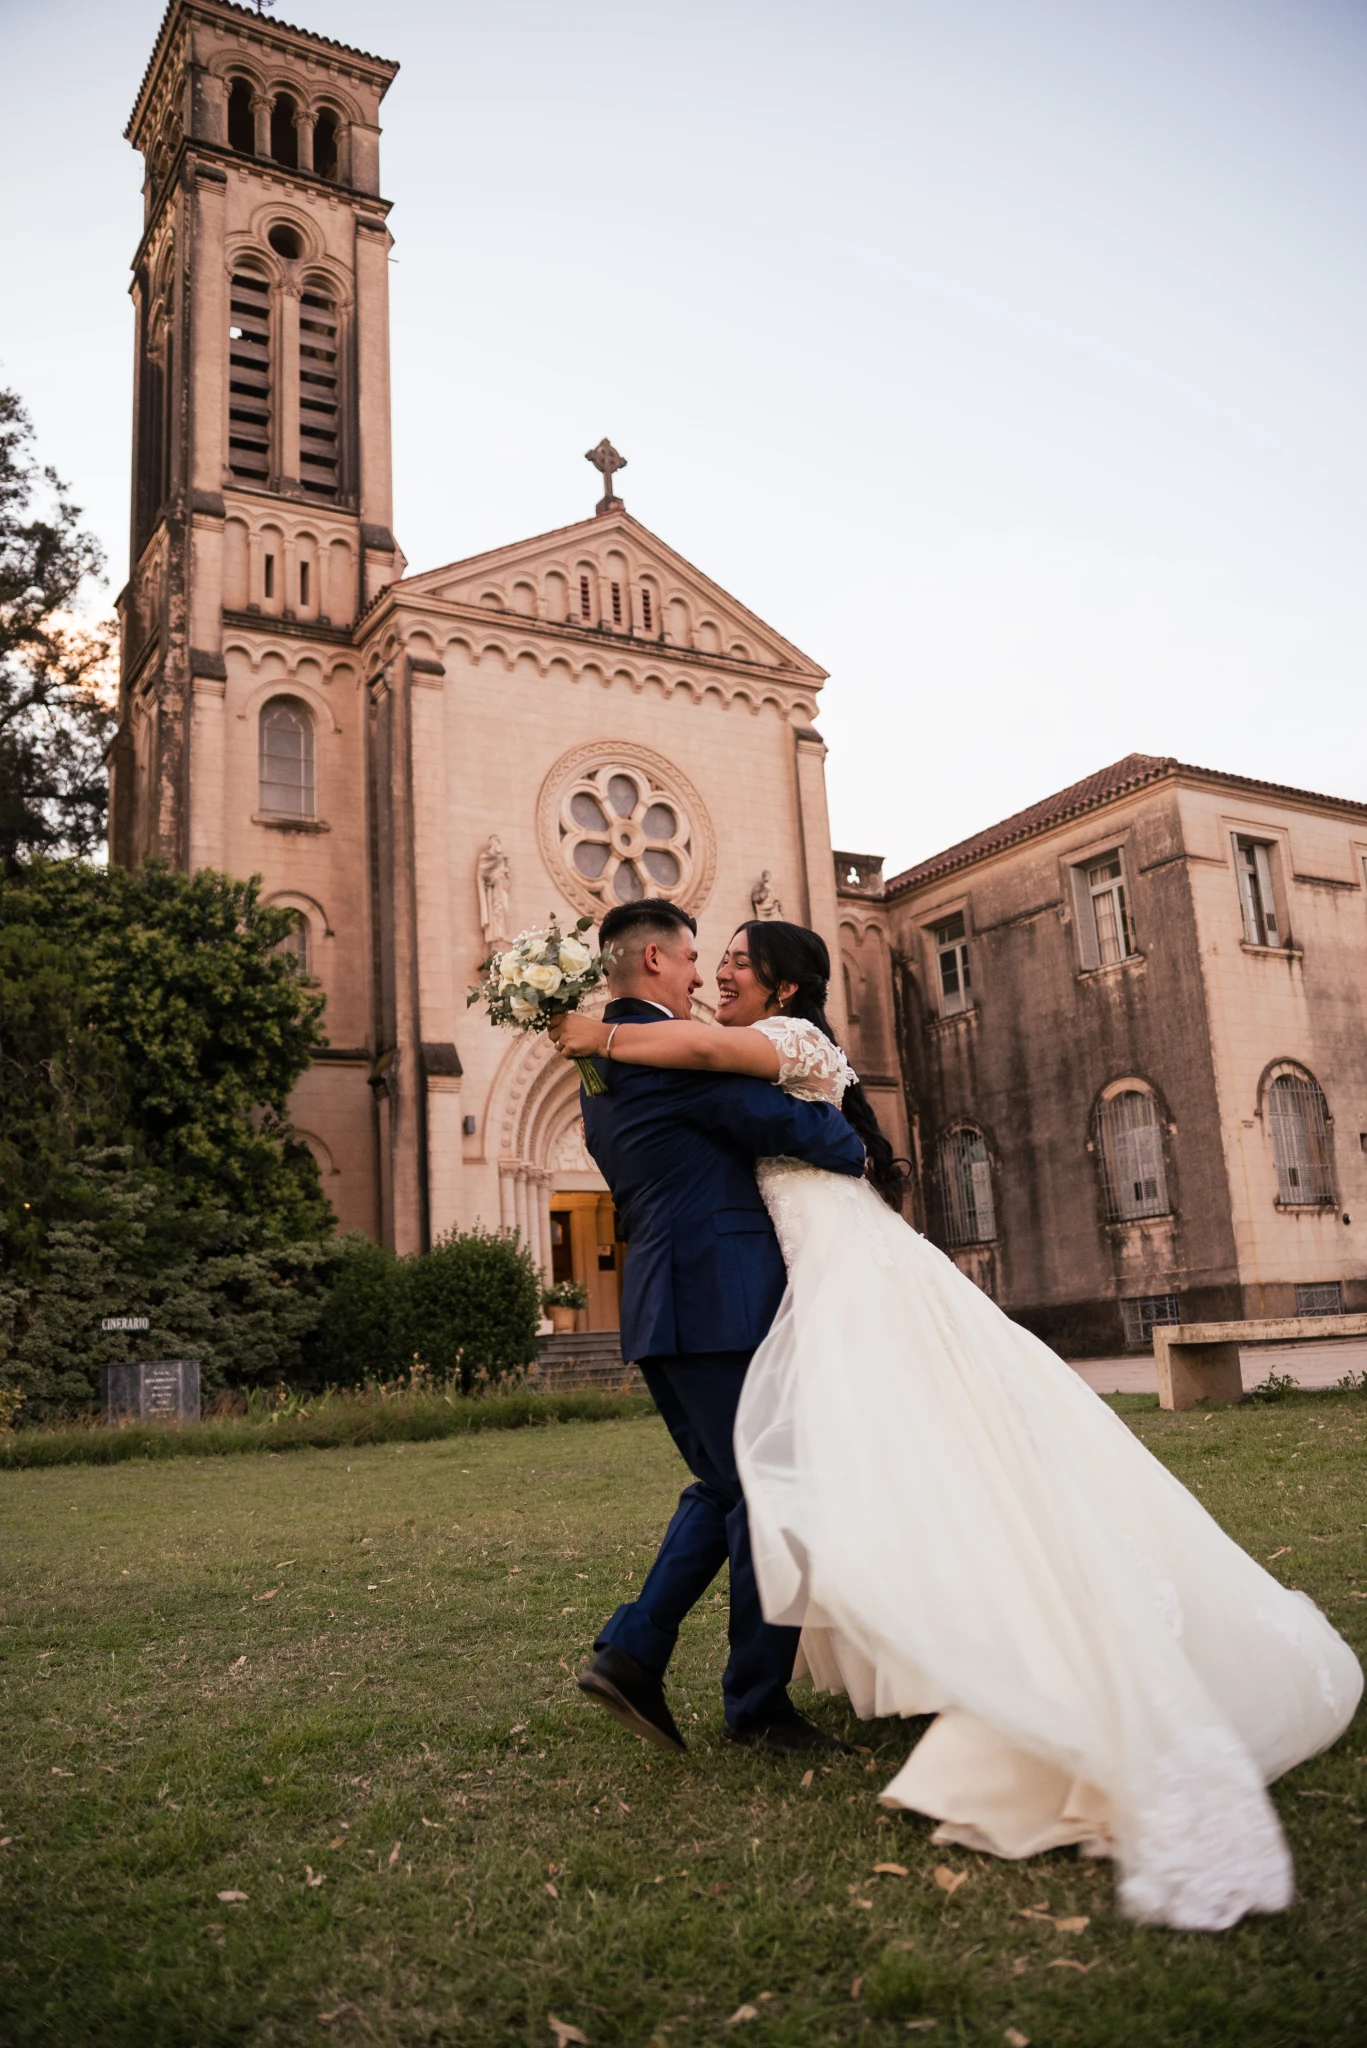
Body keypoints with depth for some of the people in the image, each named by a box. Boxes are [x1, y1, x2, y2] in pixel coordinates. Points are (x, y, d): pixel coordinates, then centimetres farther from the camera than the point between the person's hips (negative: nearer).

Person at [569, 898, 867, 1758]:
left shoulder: (602, 1068, 19)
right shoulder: (674, 1050, -12)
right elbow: (785, 1119, -14)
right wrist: (856, 1152, 4)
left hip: (662, 1304, 10)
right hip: (721, 1301, -10)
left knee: (723, 1488, 18)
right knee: (766, 1494, 1)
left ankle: (630, 1654, 13)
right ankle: (760, 1703, 11)